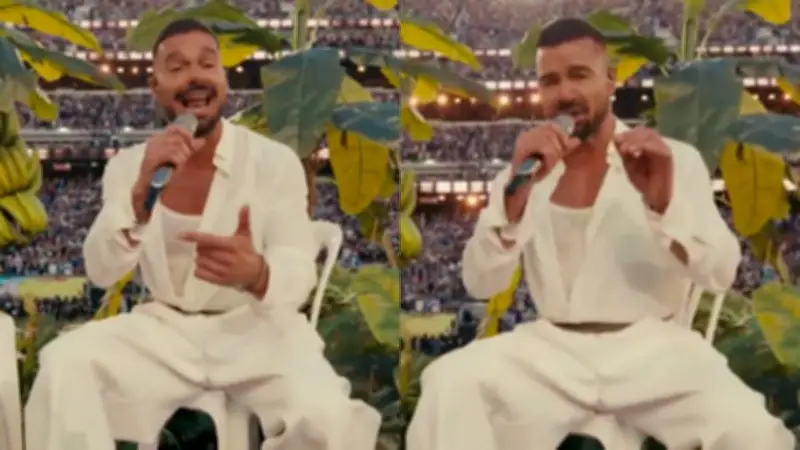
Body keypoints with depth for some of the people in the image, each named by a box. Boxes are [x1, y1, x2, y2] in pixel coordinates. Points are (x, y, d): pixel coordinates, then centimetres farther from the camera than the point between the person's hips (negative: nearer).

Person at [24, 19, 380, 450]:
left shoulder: (275, 161, -7)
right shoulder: (127, 165, 1)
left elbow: (299, 273, -15)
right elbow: (100, 272, -10)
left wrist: (255, 274, -41)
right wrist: (141, 192, -29)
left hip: (256, 329, -2)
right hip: (163, 329, 2)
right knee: (63, 366, -24)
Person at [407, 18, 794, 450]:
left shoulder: (676, 160, 5)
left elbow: (721, 274, -5)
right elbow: (480, 284, -3)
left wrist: (664, 201, -23)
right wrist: (519, 190, -18)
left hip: (651, 348, -1)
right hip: (551, 350, 2)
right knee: (448, 386, -26)